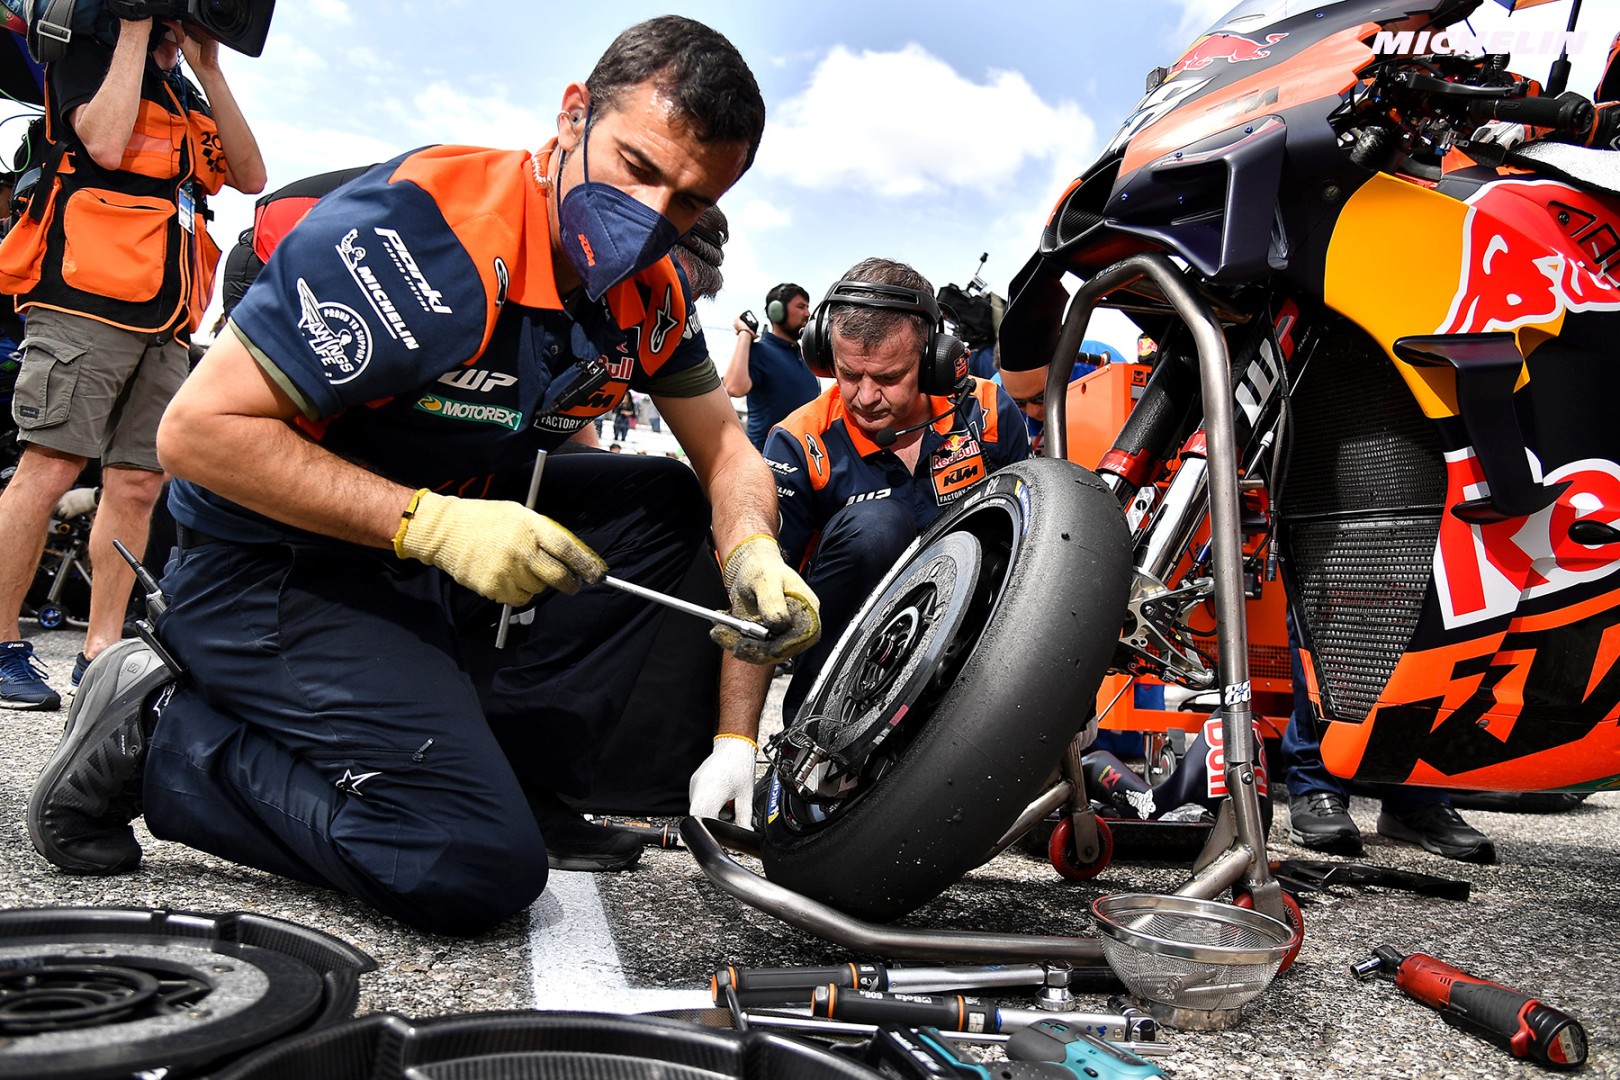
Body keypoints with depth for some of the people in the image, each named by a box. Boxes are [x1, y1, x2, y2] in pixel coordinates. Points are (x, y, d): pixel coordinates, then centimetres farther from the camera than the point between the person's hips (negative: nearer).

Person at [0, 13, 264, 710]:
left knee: (138, 483, 2)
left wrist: (209, 70, 9)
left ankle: (101, 653, 7)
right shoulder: (89, 51, 9)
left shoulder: (188, 97, 27)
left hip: (165, 323, 7)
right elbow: (105, 143, -11)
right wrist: (135, 32, -2)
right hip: (87, 297, -6)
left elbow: (250, 176, 13)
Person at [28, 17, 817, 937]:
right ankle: (161, 736, -3)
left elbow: (726, 452, 10)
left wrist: (753, 556, -13)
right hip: (273, 574, -8)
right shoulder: (416, 233, -25)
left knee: (668, 504, 0)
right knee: (481, 869, -20)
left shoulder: (648, 294, -1)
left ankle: (514, 772, 1)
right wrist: (433, 524, -30)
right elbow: (199, 431, -23)